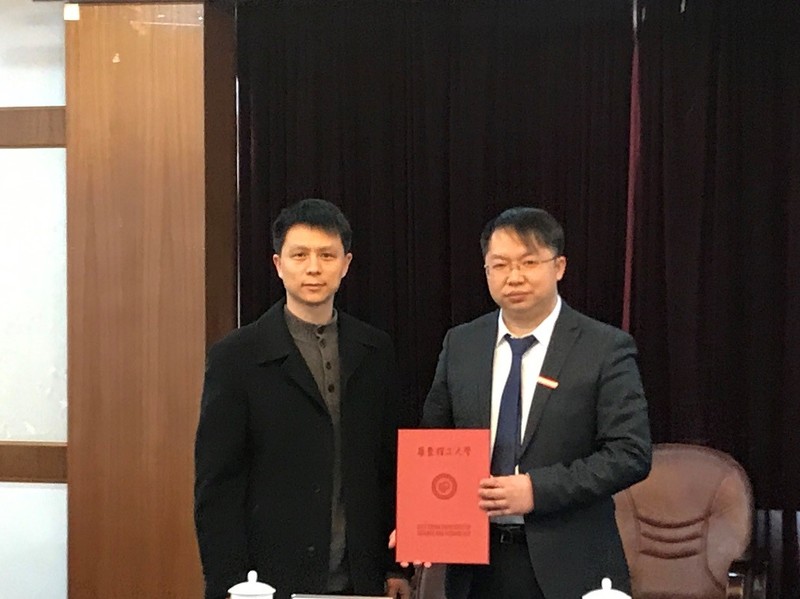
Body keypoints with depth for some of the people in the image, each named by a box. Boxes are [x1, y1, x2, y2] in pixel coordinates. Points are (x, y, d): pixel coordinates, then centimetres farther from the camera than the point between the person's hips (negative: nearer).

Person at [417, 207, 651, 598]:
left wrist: (537, 489, -18)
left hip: (568, 566, -3)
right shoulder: (459, 345, 7)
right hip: (475, 564, 3)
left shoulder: (606, 349, -5)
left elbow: (631, 454, -10)